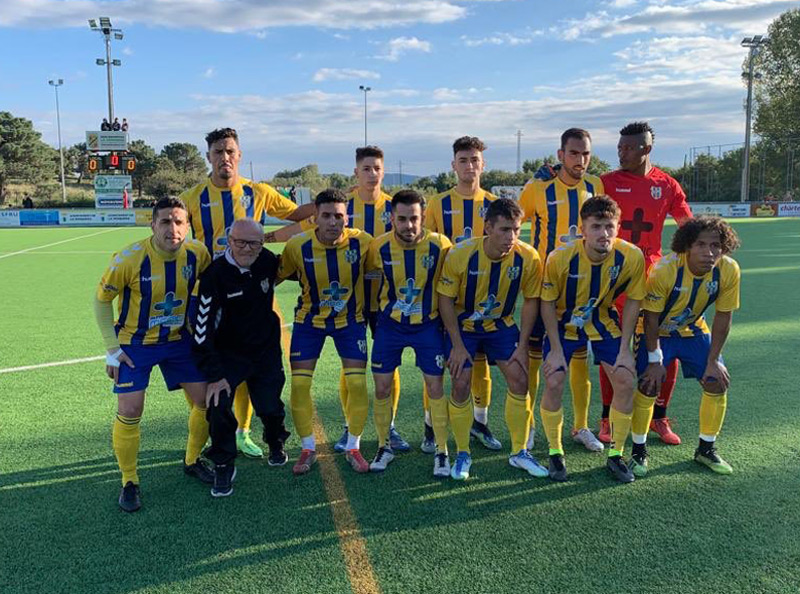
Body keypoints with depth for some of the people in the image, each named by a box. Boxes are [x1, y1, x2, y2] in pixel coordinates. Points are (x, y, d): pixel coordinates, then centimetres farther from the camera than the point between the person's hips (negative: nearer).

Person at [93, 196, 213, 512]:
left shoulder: (197, 254, -15)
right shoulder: (130, 258, -24)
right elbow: (101, 299, -10)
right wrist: (112, 348, -12)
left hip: (179, 340, 4)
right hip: (135, 344, -3)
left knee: (206, 400, 4)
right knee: (129, 412, -9)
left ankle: (192, 460, 29)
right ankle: (129, 482, 13)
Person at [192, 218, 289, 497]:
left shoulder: (268, 261, -9)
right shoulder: (215, 275, -20)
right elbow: (202, 330, -19)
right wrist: (214, 376, -20)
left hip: (267, 351, 3)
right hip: (228, 356, -3)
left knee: (270, 407, 4)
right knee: (218, 405, -18)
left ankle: (276, 444, 39)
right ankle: (224, 466, 5)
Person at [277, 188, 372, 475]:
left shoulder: (362, 242, -20)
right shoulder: (297, 246, -20)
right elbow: (278, 276, -1)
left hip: (350, 320, 0)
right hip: (309, 320, 0)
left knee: (358, 384, -6)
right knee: (299, 384, -3)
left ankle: (353, 447, 16)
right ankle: (308, 448, 18)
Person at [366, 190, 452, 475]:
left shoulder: (440, 245, -17)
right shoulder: (380, 246, -14)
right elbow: (371, 273, 7)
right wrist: (375, 314, 7)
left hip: (428, 325, -1)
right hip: (389, 325, 1)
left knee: (436, 387, -1)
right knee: (382, 387, 4)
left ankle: (442, 451, 15)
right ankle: (385, 446, 24)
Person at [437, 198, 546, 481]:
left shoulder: (528, 257, -19)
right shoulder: (460, 254, -25)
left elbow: (531, 300, -5)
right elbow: (445, 299, -15)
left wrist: (522, 345, -8)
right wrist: (457, 345, -15)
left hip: (501, 325, 2)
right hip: (463, 326, -2)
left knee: (519, 379, -6)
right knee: (461, 385, -6)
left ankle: (519, 452, 13)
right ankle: (462, 455, 13)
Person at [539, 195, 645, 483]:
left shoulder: (631, 256, -23)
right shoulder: (560, 258, -28)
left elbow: (632, 301, -8)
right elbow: (548, 303, -14)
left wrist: (625, 348, -9)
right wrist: (556, 349, -15)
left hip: (604, 323, 2)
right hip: (563, 323, -2)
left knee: (626, 380, -8)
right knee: (553, 382, -14)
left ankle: (615, 455, 11)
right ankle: (555, 453, 8)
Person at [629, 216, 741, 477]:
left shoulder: (729, 270, -22)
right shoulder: (664, 270, -33)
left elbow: (723, 318, -10)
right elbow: (651, 318, -22)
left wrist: (713, 360, -8)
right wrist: (655, 360, -17)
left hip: (693, 330, 4)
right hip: (657, 332, -4)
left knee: (717, 383, -2)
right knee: (649, 386, -15)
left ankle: (706, 449, 19)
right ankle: (639, 451, 5)